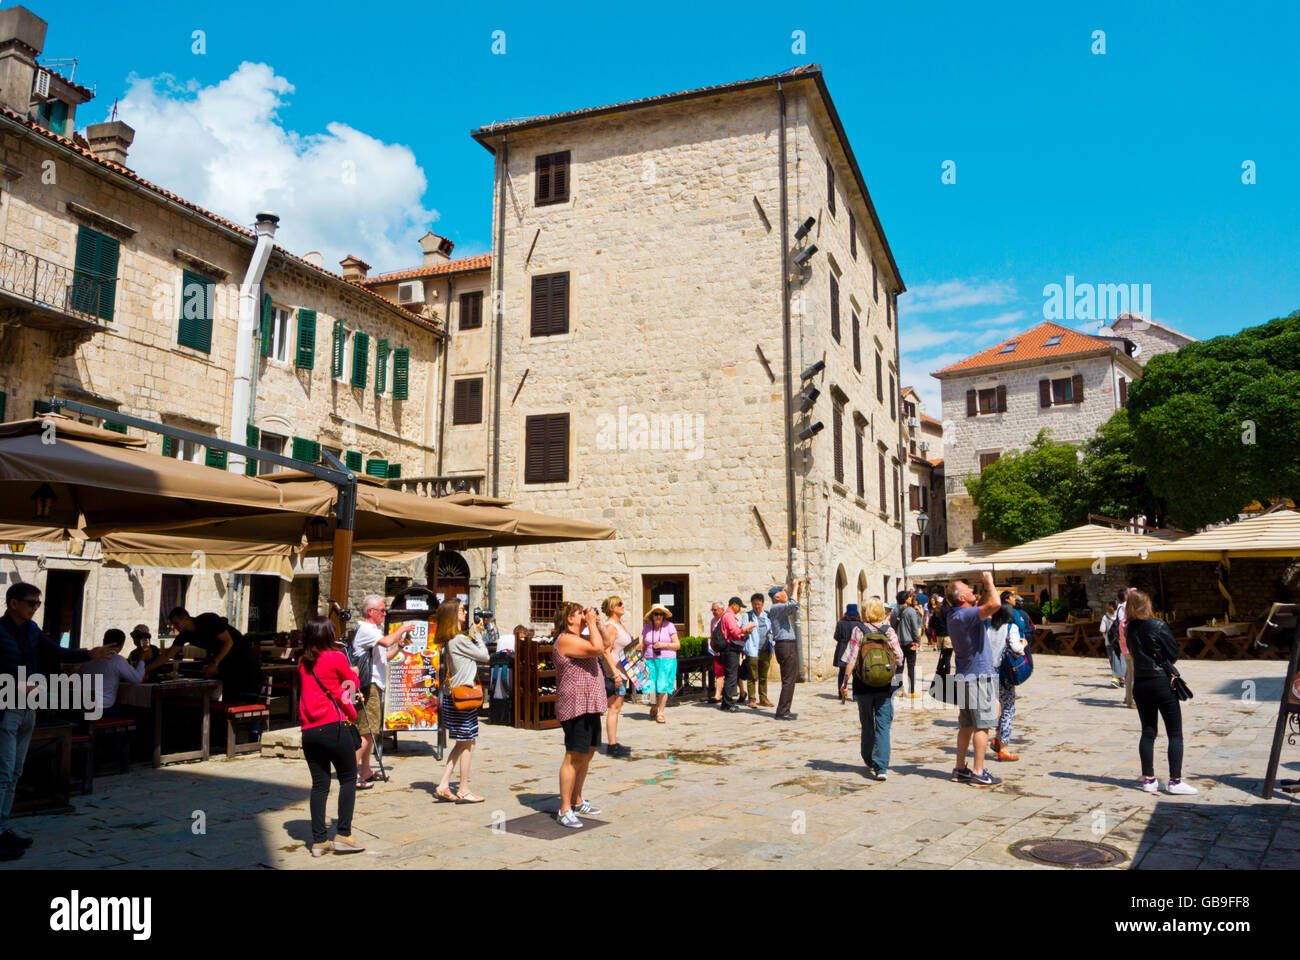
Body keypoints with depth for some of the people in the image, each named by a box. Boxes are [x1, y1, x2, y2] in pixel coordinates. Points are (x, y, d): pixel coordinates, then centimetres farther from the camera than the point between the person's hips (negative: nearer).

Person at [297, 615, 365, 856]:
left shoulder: (303, 662, 10)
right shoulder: (336, 657, -6)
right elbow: (354, 683, 6)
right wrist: (351, 673, 27)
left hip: (308, 730, 5)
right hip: (333, 726, -5)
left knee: (319, 784, 10)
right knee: (348, 778, 7)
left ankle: (319, 841, 11)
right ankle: (343, 835, 3)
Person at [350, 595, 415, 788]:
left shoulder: (374, 630, 22)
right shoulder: (364, 629, -9)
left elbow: (385, 656, 27)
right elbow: (386, 642, -26)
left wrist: (401, 644, 13)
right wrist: (402, 629, -12)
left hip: (376, 685, 10)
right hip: (368, 685, -10)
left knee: (372, 731, 13)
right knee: (367, 731, -12)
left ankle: (365, 772, 19)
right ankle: (351, 774, -11)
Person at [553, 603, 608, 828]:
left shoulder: (579, 638, 17)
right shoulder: (566, 639, -15)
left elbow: (605, 642, 26)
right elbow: (598, 649, -23)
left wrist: (596, 623, 12)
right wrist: (591, 622, -13)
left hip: (589, 706, 11)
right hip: (575, 706, -11)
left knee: (587, 753, 16)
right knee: (574, 757, -9)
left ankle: (576, 802, 28)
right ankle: (564, 811, -5)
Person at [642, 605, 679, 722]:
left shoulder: (669, 626, 2)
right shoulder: (647, 628, 11)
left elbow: (677, 645, 1)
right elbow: (643, 646, 19)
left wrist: (664, 644, -12)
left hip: (667, 660, -2)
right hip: (650, 660, 2)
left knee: (663, 686, -9)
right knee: (652, 685, -2)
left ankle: (660, 713, 2)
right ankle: (654, 706, 28)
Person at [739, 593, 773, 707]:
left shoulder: (767, 616, 16)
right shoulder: (747, 616, 3)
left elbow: (771, 632, 25)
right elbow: (742, 633, -1)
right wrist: (747, 631, -22)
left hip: (766, 651, 4)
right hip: (753, 651, -4)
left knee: (764, 677, 9)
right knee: (753, 677, -3)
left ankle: (763, 698, 15)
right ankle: (752, 699, 4)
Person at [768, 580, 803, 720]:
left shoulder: (781, 608, 18)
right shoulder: (775, 608, -12)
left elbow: (795, 610, 34)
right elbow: (792, 604, -28)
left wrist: (799, 592, 23)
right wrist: (795, 587, -15)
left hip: (790, 645, 10)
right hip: (785, 645, -10)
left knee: (790, 680, 13)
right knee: (788, 680, -9)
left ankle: (784, 711, 18)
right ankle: (782, 712, -7)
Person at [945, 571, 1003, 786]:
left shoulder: (955, 614, 9)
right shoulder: (965, 615, -19)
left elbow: (980, 606, 26)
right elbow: (994, 604, -31)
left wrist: (985, 589, 10)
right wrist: (989, 583, -14)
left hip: (964, 677, 9)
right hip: (980, 676, -9)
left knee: (966, 726, 14)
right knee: (982, 726, -3)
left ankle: (960, 769, 19)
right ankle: (978, 773, -1)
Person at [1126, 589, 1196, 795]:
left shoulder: (1129, 629, -1)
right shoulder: (1159, 626, -14)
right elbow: (1174, 653, -8)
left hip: (1139, 684, 5)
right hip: (1162, 682, -5)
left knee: (1148, 733, 11)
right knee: (1175, 733, 4)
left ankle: (1148, 779, 14)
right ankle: (1175, 781, 2)